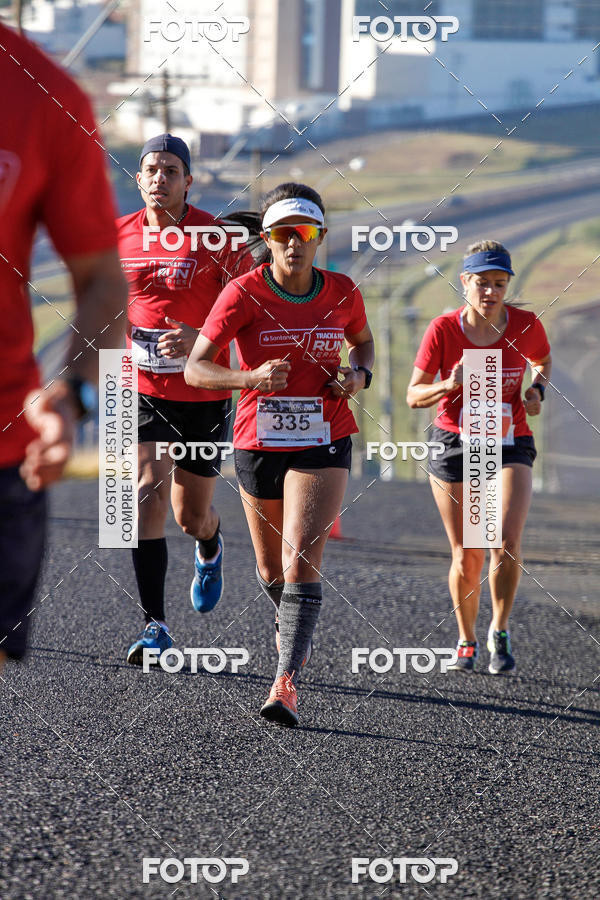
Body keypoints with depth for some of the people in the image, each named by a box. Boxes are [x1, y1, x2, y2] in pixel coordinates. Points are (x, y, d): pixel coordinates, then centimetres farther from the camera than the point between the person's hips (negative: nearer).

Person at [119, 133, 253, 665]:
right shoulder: (119, 236, 1)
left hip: (204, 393, -1)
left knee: (192, 516, 9)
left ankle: (210, 550, 48)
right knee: (148, 495, -16)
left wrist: (201, 337, -25)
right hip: (141, 389, 1)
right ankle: (155, 627, -14)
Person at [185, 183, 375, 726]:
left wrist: (359, 376, -2)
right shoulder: (243, 293, -9)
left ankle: (287, 684, -23)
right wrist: (252, 377, -28)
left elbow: (362, 340, 20)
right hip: (258, 443, 1)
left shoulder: (343, 294, -2)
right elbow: (195, 369, -11)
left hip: (323, 444, -1)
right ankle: (291, 624, 50)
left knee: (301, 559, -17)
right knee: (272, 568, 16)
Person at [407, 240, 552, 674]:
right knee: (467, 558, 3)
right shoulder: (443, 329, -10)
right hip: (454, 444, 0)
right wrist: (449, 385, -24)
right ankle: (467, 641, 27)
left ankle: (500, 634, 2)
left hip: (510, 444, 0)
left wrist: (538, 390, -4)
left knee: (506, 542, -20)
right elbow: (414, 395, -4)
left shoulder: (526, 325, -7)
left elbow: (544, 361, 16)